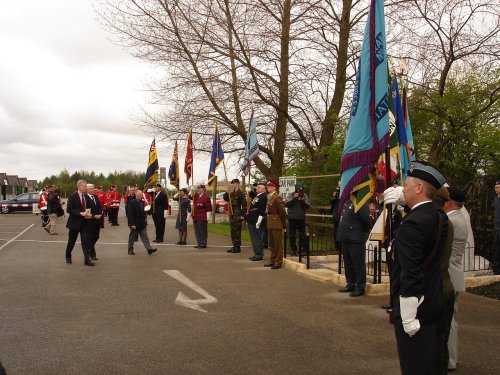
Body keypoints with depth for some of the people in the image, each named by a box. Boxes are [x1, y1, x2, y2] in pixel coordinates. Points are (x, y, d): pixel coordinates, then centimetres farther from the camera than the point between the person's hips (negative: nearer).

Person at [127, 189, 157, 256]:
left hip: (142, 224, 6)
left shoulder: (142, 202, 8)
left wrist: (145, 222, 11)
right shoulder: (132, 202, -14)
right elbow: (130, 214, -18)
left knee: (145, 237, 2)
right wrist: (132, 224, -21)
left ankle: (149, 249, -1)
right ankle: (130, 250, 18)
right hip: (135, 224, -6)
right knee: (132, 237, 7)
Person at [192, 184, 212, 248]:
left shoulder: (206, 197, -8)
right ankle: (199, 243, 19)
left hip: (202, 218, -8)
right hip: (195, 217, 8)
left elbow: (209, 208, -11)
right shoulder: (196, 196, 15)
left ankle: (203, 244, 3)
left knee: (203, 231, -2)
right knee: (197, 231, 12)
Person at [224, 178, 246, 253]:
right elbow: (225, 198, 21)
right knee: (233, 231, 12)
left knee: (237, 231, -5)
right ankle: (234, 246, 20)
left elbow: (244, 205, -13)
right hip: (231, 215, 8)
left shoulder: (241, 193, -10)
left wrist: (242, 215, -16)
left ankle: (238, 247, 1)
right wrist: (227, 193, 0)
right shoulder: (231, 193, 14)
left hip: (237, 215, -8)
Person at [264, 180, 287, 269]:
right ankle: (273, 260, 24)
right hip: (270, 224, 9)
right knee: (272, 244, 15)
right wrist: (267, 221, 12)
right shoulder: (269, 197, 14)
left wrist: (283, 224, -8)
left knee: (278, 244, -2)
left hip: (276, 224, -9)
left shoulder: (277, 198, -14)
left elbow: (283, 212, -15)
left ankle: (278, 262, 3)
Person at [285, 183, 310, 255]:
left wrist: (303, 201, -17)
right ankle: (293, 249, 15)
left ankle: (302, 249, 8)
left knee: (302, 234, 2)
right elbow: (286, 204, -12)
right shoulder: (291, 195, -1)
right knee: (292, 235, 5)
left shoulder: (304, 195, 3)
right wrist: (293, 198, -19)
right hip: (292, 217, -1)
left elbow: (308, 206, 0)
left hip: (301, 218, 1)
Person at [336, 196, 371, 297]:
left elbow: (366, 220, -17)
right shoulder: (347, 202, 13)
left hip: (356, 239, -9)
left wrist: (364, 232, -2)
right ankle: (350, 284, 28)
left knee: (358, 264, 0)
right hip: (346, 238, 9)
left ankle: (360, 288, 8)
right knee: (348, 263, 16)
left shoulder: (361, 203, -14)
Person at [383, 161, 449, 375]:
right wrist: (402, 198, 10)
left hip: (415, 310, -8)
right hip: (435, 305, 9)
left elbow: (410, 277, -25)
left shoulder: (412, 225, -23)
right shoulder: (440, 217, 3)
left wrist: (408, 319, -20)